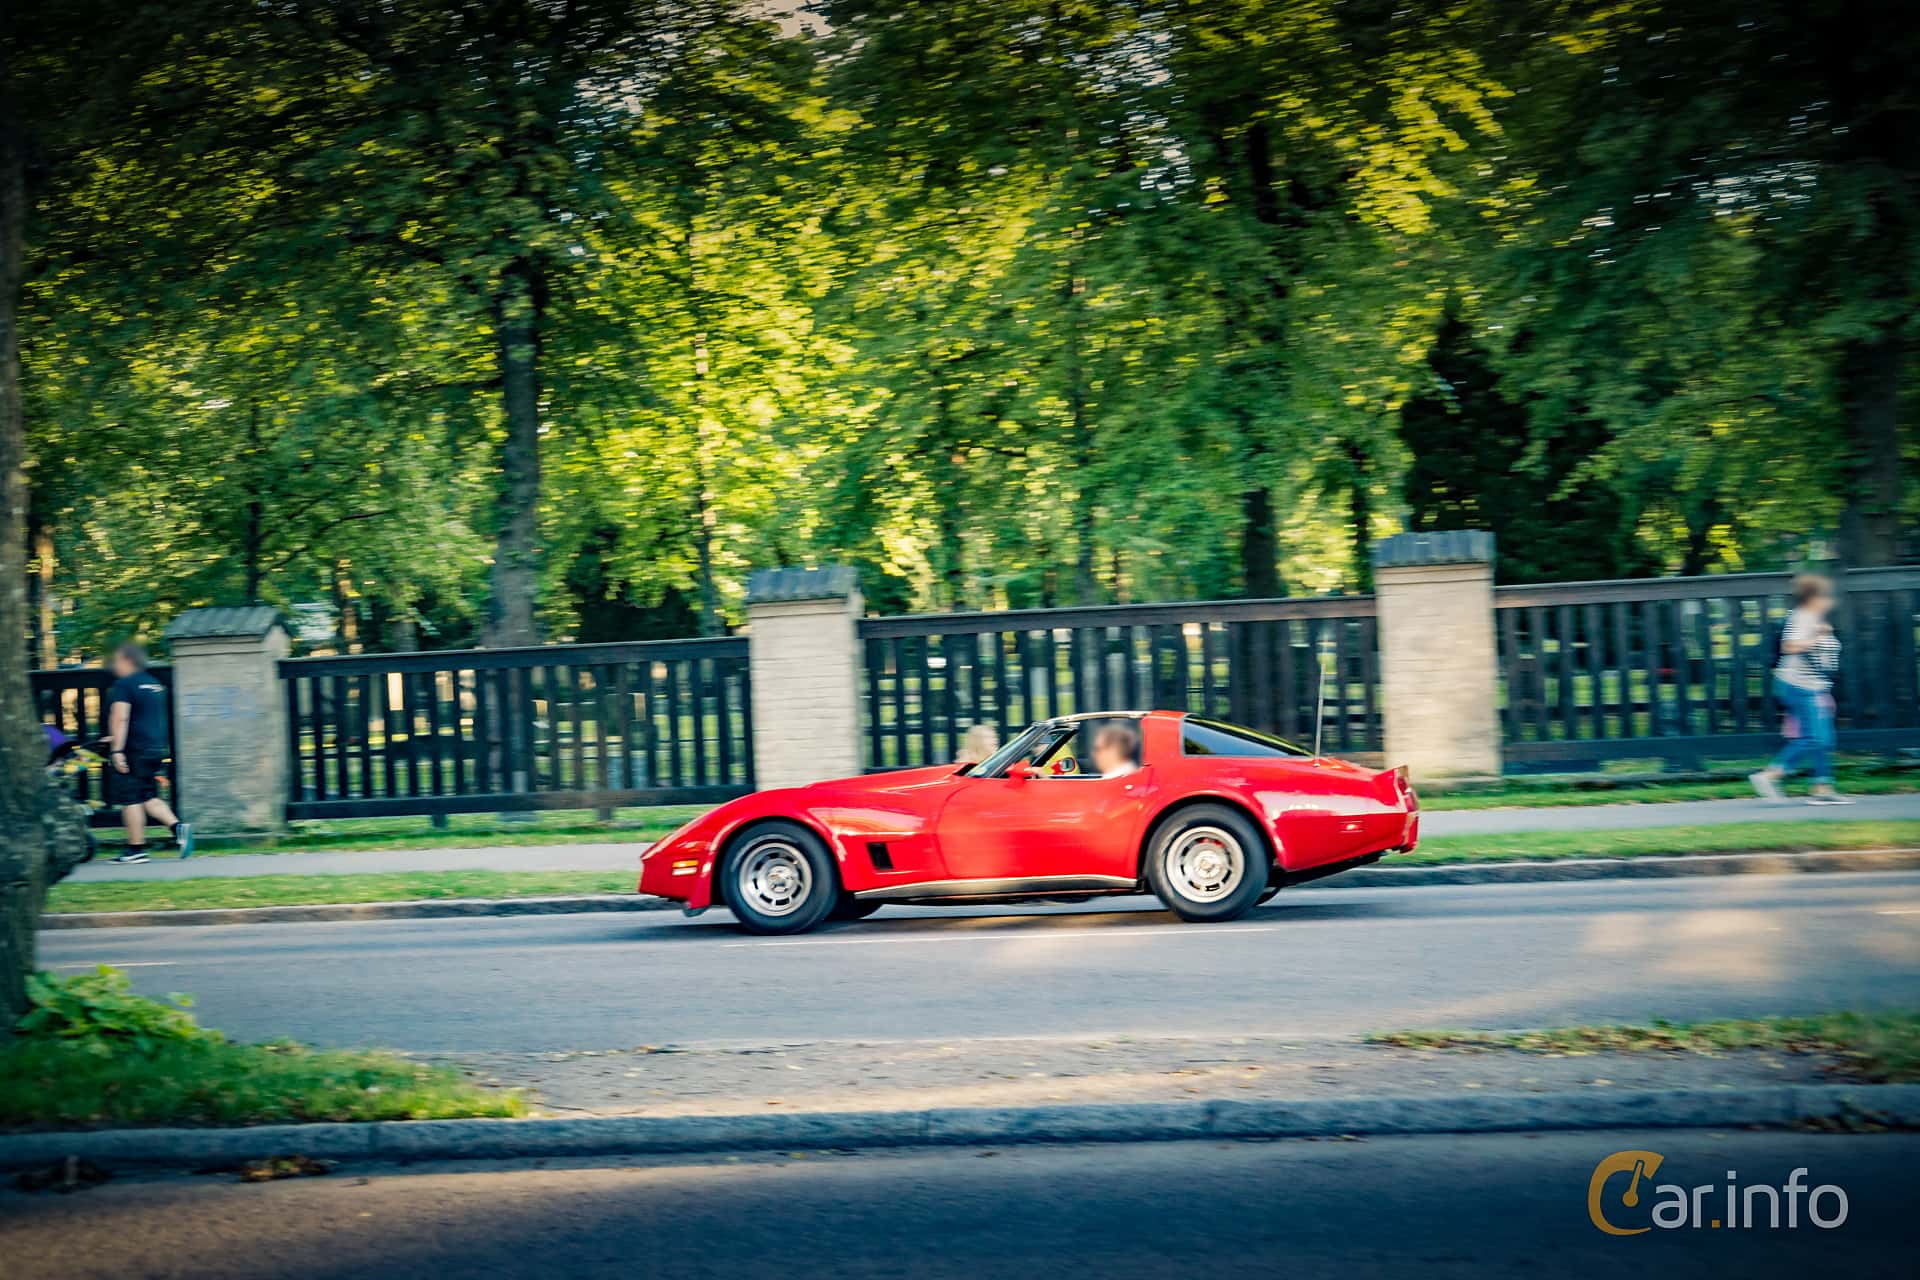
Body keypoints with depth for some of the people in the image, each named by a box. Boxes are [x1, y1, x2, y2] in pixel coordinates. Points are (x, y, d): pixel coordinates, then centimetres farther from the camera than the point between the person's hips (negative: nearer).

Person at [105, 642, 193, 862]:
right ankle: (178, 827, -4)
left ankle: (136, 850, 1)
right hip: (157, 749, 8)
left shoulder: (123, 685, -9)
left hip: (134, 751, -8)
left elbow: (120, 718, -20)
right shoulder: (156, 684, 17)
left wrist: (117, 749, -22)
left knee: (130, 800, -1)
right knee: (148, 797, 15)